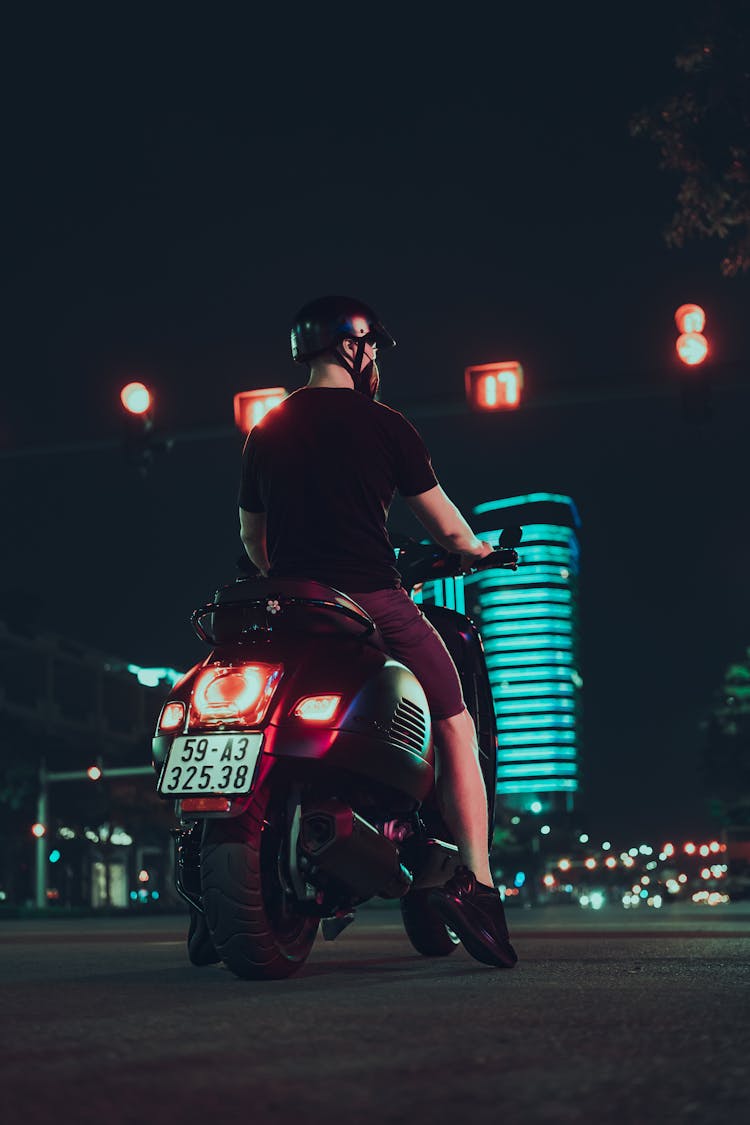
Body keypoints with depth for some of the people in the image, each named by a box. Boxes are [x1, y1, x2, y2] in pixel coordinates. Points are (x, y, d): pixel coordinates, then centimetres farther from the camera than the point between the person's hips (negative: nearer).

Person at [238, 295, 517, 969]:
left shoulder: (266, 433, 13)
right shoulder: (384, 425, -1)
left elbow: (252, 540, 21)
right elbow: (444, 525, 3)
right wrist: (475, 549, 24)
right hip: (374, 602, -4)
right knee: (456, 729, 6)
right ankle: (475, 880, -8)